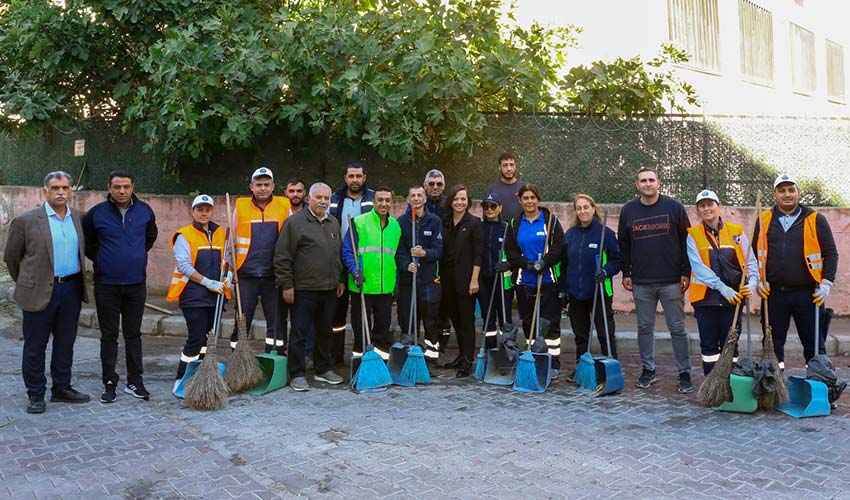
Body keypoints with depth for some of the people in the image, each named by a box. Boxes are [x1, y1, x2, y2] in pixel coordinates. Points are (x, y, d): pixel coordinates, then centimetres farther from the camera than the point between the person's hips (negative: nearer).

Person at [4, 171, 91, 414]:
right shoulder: (26, 220, -5)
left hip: (71, 289, 4)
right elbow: (11, 256, 5)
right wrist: (26, 283, 12)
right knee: (35, 346, 5)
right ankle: (35, 394, 16)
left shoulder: (79, 218, 7)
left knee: (65, 343, 12)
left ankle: (61, 388, 24)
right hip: (40, 291, -4)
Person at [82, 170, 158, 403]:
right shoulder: (96, 213, -6)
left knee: (133, 334, 9)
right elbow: (86, 243, 8)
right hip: (106, 285, -1)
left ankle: (135, 382, 18)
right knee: (109, 336, 7)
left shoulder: (145, 211, 0)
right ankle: (109, 383, 16)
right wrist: (102, 260, 7)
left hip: (136, 283, 2)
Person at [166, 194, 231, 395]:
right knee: (196, 338, -9)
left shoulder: (221, 234, 13)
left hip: (215, 296, 6)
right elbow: (184, 265, -12)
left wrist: (227, 278, -3)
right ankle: (180, 380, 3)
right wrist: (208, 282, -17)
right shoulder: (184, 235, -5)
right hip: (193, 295, -6)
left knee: (203, 335, 14)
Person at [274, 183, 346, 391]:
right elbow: (282, 257, -9)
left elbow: (340, 254, 23)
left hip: (329, 289, 6)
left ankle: (323, 369, 28)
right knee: (300, 333, 0)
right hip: (304, 289, -6)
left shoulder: (334, 223, 14)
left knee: (325, 332, 15)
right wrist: (286, 285, -11)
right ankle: (298, 374, 9)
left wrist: (341, 280, 17)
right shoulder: (295, 222, -7)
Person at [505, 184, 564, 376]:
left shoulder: (550, 220, 2)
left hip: (548, 280, -3)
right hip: (524, 281, 3)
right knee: (528, 322, 8)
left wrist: (544, 262, -20)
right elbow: (510, 251, 5)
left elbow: (559, 246, -5)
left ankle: (553, 363, 5)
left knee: (551, 322, -1)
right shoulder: (514, 224, 10)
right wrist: (527, 264, -11)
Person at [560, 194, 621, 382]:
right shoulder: (570, 234, 7)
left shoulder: (605, 232, -7)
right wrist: (563, 288, 9)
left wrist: (605, 271, -22)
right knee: (580, 334, 15)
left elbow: (617, 260, -3)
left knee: (605, 333, 2)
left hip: (599, 293, -5)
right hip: (575, 293, 5)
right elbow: (564, 263, 13)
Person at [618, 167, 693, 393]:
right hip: (641, 282, 2)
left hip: (671, 281, -2)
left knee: (677, 328, 3)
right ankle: (648, 370, 22)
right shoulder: (628, 210, 6)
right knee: (645, 327, 10)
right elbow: (623, 244, 13)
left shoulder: (674, 207, -1)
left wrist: (686, 273, -3)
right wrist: (626, 273, 9)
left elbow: (686, 240, 1)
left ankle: (684, 373, 12)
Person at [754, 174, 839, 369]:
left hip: (808, 294, -1)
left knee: (814, 345, 5)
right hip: (773, 293, 2)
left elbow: (830, 253, 3)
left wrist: (826, 283, -6)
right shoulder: (764, 220, 7)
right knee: (773, 344, 8)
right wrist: (758, 280, 1)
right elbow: (754, 253, 12)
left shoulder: (815, 220, 3)